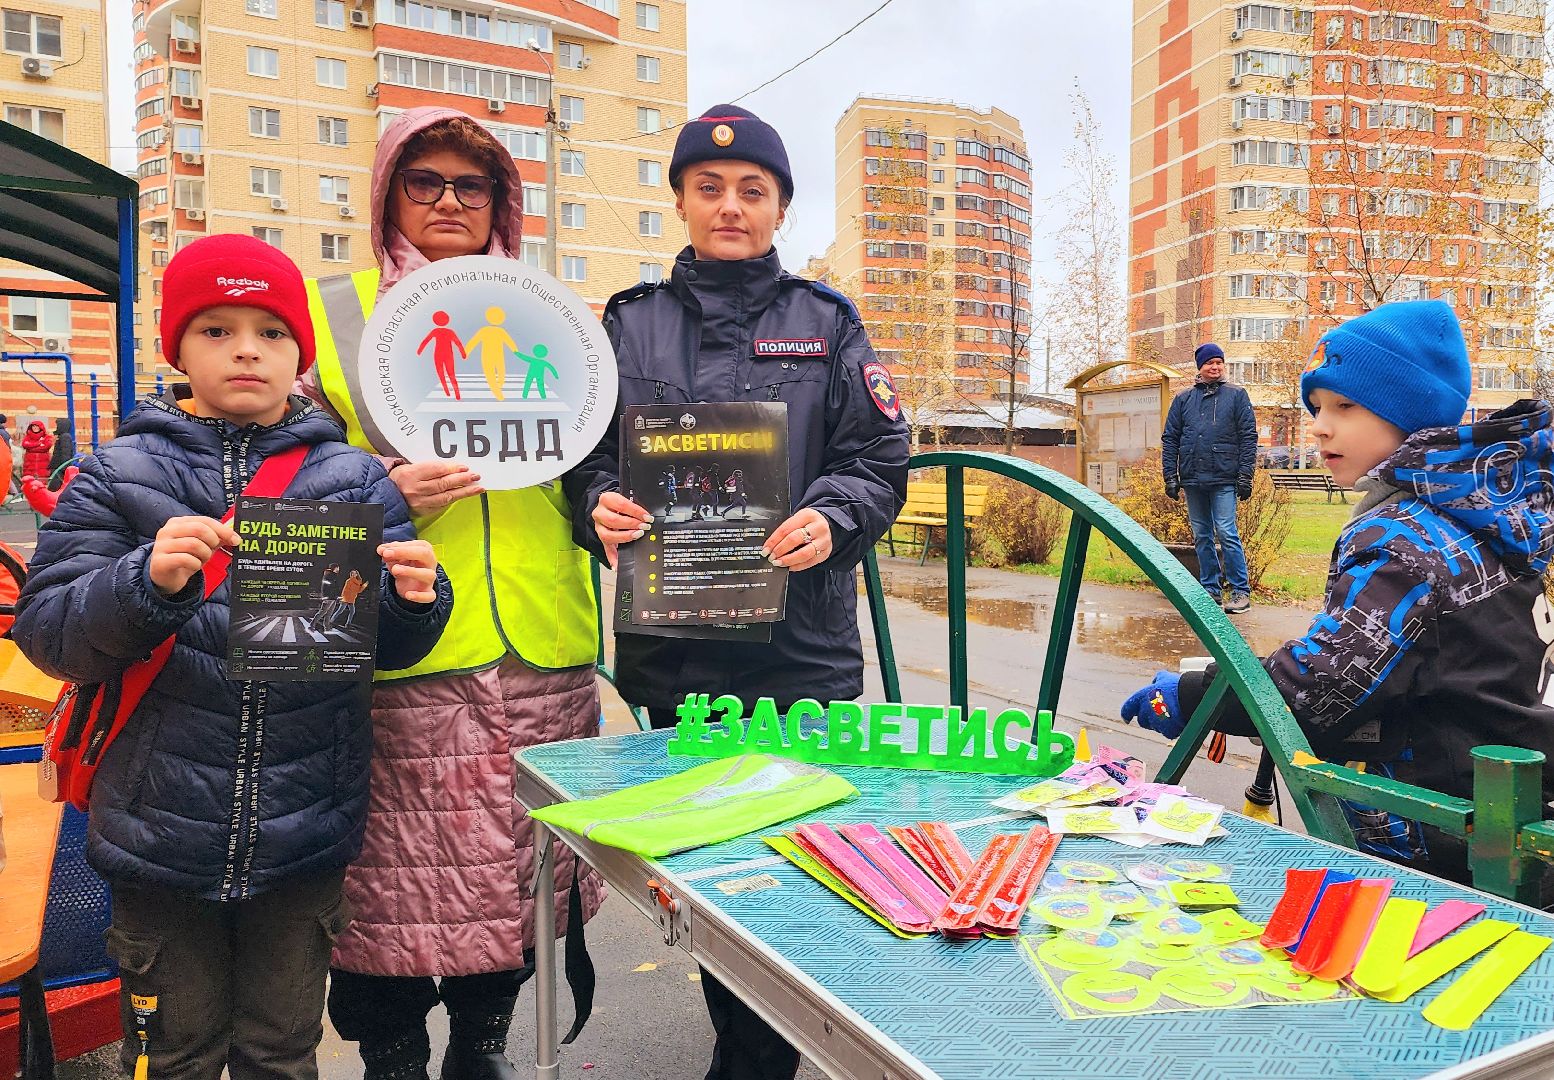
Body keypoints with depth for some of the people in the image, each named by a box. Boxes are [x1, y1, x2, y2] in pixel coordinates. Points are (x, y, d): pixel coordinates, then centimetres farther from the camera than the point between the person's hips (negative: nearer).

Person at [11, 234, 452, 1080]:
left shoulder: (354, 479, 1)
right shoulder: (118, 475, -1)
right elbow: (46, 634, -7)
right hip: (161, 834, 0)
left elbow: (388, 646, 2)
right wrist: (145, 580, -25)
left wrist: (415, 600, -20)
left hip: (305, 839, 1)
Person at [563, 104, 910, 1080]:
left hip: (802, 644, -1)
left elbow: (880, 460, 5)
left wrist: (832, 520, -15)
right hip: (672, 644, 2)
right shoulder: (629, 322, 11)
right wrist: (600, 506, -12)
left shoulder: (826, 321, 8)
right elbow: (586, 454, 10)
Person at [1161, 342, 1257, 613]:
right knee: (1202, 537, 9)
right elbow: (1170, 439, 10)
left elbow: (1249, 436, 0)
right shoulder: (1183, 399, 11)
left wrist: (1245, 476, -7)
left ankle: (1241, 591, -2)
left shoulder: (1236, 395, 4)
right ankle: (1211, 589, 17)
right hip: (1192, 480, 4)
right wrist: (1170, 477, 3)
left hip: (1224, 480, -4)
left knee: (1227, 533, -9)